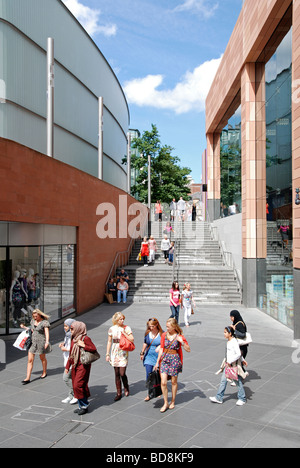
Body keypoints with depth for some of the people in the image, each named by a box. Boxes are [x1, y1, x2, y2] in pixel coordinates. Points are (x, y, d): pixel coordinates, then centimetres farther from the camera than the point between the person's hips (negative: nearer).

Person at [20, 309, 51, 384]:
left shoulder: (45, 322, -14)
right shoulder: (33, 321, 7)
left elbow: (47, 333, -22)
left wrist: (47, 342, -35)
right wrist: (24, 327, 16)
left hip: (41, 342, -5)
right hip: (33, 342, 5)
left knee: (42, 358, 14)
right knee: (30, 360, -1)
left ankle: (44, 373, 36)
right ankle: (28, 378, 1)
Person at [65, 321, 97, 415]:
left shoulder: (85, 338, -14)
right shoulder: (73, 339, 9)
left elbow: (94, 349, -17)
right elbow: (71, 354, 16)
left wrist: (83, 345, -24)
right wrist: (67, 366, 17)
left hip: (83, 366, -8)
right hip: (75, 365, 8)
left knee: (78, 385, -10)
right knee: (75, 386, 10)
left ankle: (84, 405, 8)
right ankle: (81, 406, 23)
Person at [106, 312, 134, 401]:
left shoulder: (126, 328, -3)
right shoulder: (112, 329, 3)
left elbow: (132, 339, -9)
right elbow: (109, 341, 9)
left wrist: (124, 333, -16)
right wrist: (107, 354, 7)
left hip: (123, 352, -2)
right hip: (114, 352, 2)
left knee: (122, 373, -6)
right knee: (116, 373, 5)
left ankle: (126, 388, 23)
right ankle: (119, 393, 17)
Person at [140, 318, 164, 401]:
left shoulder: (162, 334, -10)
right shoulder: (147, 333, 0)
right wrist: (142, 353, 21)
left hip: (159, 356, -2)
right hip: (149, 356, 2)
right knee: (148, 374, -3)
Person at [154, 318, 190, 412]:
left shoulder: (179, 336, -8)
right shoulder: (164, 335, 1)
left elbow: (188, 350, -9)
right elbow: (161, 349, 8)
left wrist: (182, 342, -25)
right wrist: (157, 362, 8)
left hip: (174, 359, -2)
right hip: (164, 358, 2)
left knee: (174, 382, 11)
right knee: (163, 382, -5)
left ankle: (173, 402, 30)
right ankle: (165, 403, 11)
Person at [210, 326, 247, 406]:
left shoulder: (234, 342, -19)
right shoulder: (228, 341, 8)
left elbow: (238, 354, -24)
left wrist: (230, 361, -23)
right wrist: (242, 360, 26)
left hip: (234, 365, -9)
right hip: (228, 364, 9)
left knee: (238, 381, 6)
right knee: (223, 380, 8)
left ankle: (242, 399, 21)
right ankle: (219, 398, 15)